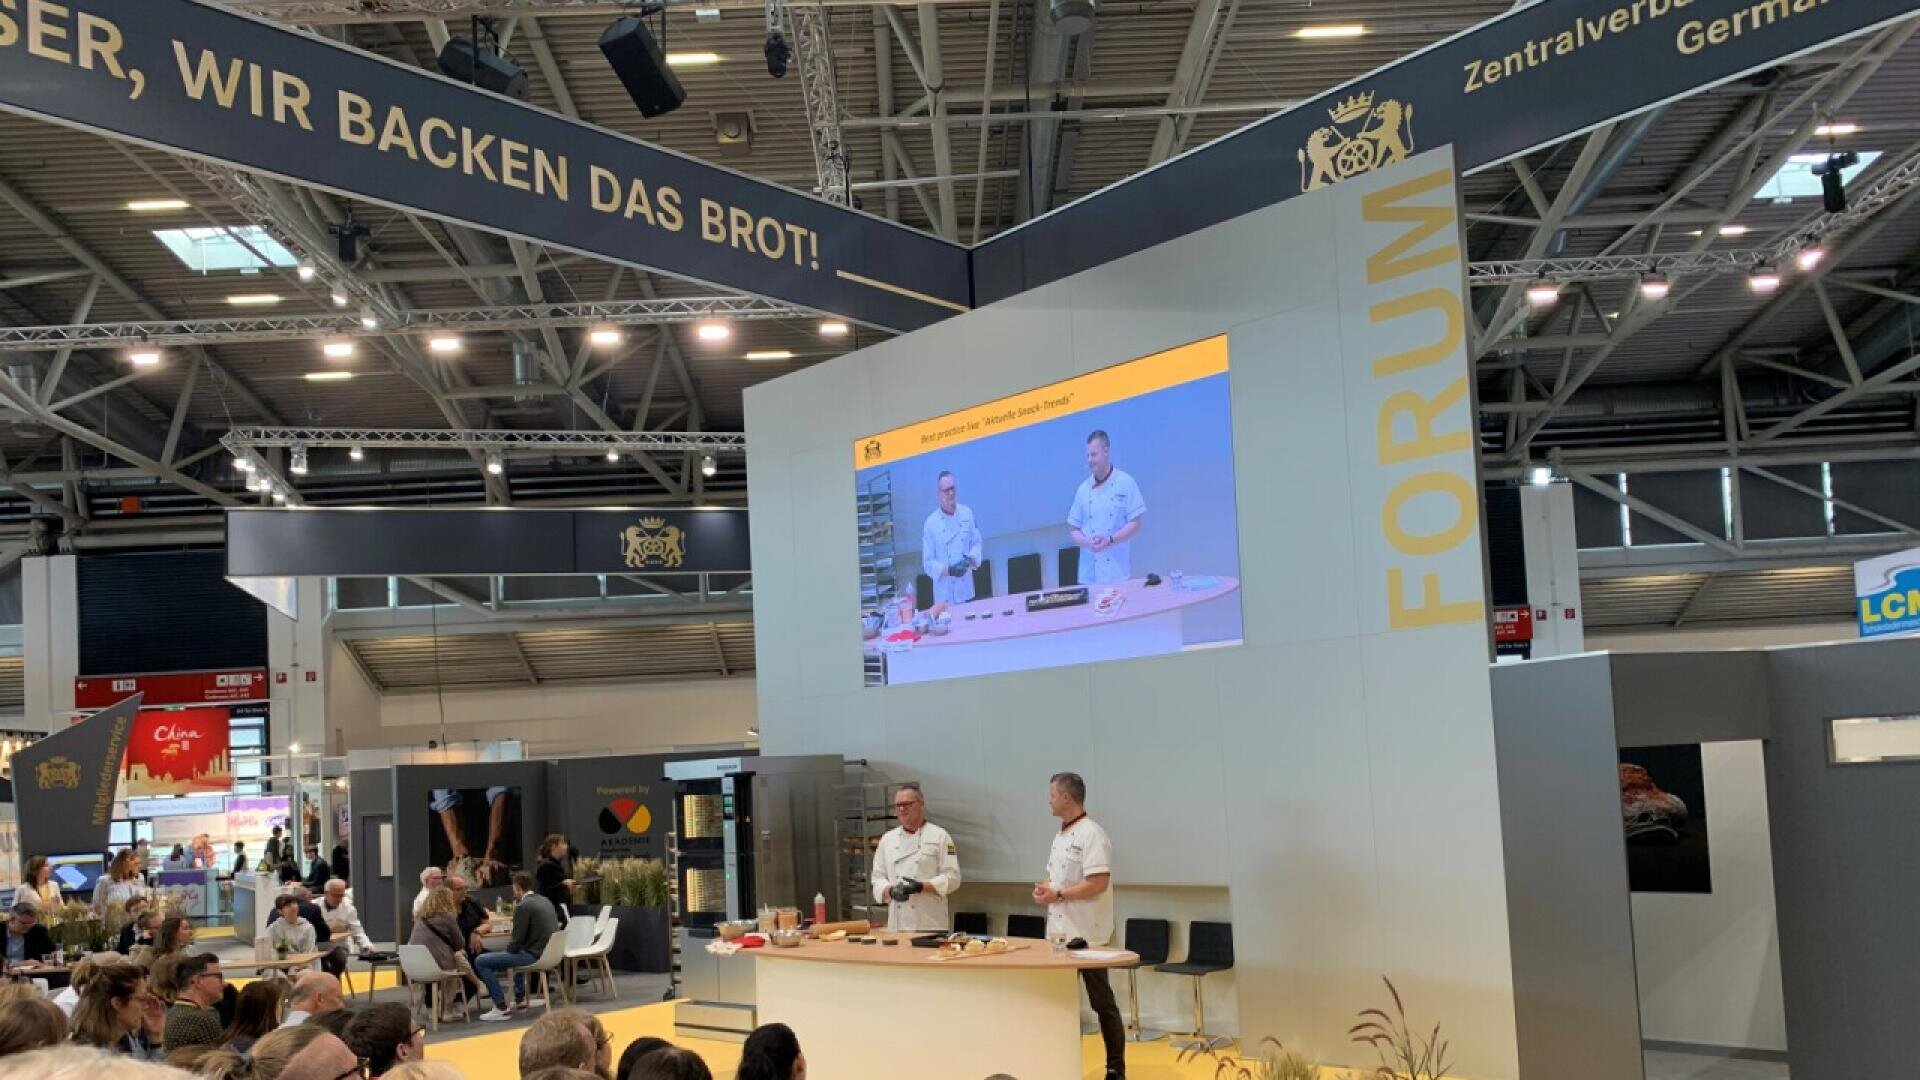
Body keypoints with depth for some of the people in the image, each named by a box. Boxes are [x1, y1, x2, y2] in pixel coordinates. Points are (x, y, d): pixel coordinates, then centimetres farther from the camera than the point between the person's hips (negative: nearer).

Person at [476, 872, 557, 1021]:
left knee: (481, 962, -9)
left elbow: (517, 941, -15)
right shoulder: (544, 900, 12)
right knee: (514, 953, 41)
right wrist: (512, 945, 25)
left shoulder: (523, 906, -14)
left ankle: (501, 1007, -8)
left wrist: (509, 947, 6)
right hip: (548, 952, 9)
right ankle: (519, 999, 41)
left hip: (534, 955, -9)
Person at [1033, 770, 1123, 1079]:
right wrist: (1044, 889, 0)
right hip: (1060, 932, 9)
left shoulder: (1091, 834, -16)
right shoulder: (1061, 835, 13)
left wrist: (1058, 895, -20)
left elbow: (1098, 883, -25)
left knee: (1101, 1002, 1)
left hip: (1087, 935, -9)